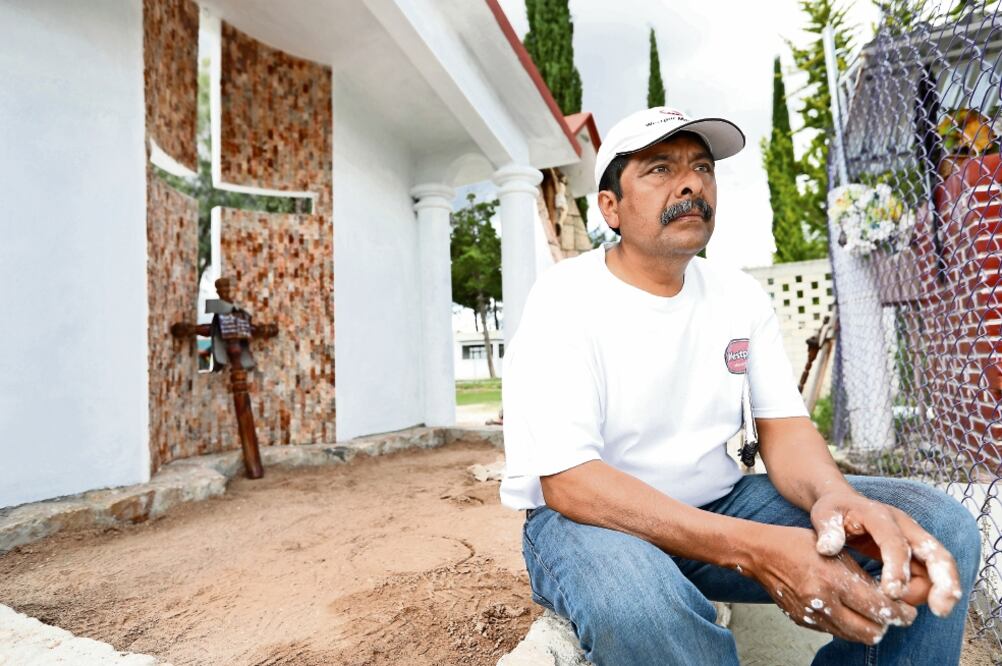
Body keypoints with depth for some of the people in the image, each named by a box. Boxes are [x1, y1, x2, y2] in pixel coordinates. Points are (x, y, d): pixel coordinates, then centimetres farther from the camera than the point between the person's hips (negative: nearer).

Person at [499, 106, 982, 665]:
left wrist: (834, 495, -26)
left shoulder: (741, 296, 2)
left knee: (939, 528, -9)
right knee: (634, 600, -41)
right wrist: (755, 549, -34)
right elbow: (568, 481, -24)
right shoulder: (564, 300, -17)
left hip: (719, 504, 6)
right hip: (589, 516, -5)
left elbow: (783, 426, -1)